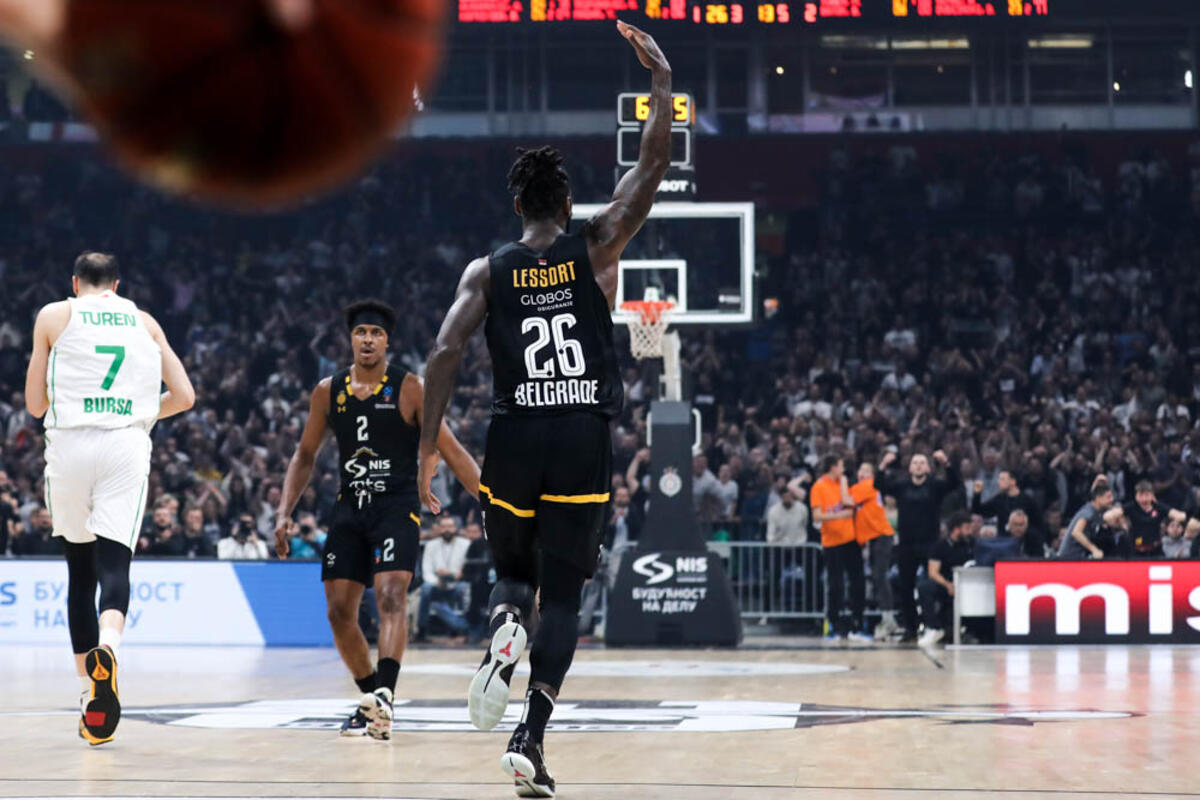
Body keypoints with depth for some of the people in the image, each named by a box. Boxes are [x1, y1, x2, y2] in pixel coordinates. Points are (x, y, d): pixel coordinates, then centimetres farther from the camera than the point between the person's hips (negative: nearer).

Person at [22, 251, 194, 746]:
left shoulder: (53, 316, 11)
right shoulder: (143, 321, 17)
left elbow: (35, 403, 9)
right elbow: (184, 396, 14)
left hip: (70, 445, 0)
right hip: (126, 447, 0)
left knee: (80, 571, 13)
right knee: (114, 565, -7)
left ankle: (89, 692, 15)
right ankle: (107, 645, -39)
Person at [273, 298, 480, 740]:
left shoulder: (409, 389, -5)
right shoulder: (328, 392, 6)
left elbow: (450, 449, -6)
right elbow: (305, 455, 17)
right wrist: (284, 512, 8)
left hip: (397, 508, -5)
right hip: (350, 508, 5)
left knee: (391, 595, -23)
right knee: (339, 610, 1)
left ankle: (384, 696, -37)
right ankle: (370, 697, 18)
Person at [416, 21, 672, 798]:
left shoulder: (487, 272, 3)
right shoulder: (595, 250, 1)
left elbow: (446, 354, -8)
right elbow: (653, 166, 4)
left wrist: (429, 449, -3)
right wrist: (662, 80, 13)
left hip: (513, 442, 1)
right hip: (584, 443, -1)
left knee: (515, 572, 22)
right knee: (561, 596, 3)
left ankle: (505, 627, -15)